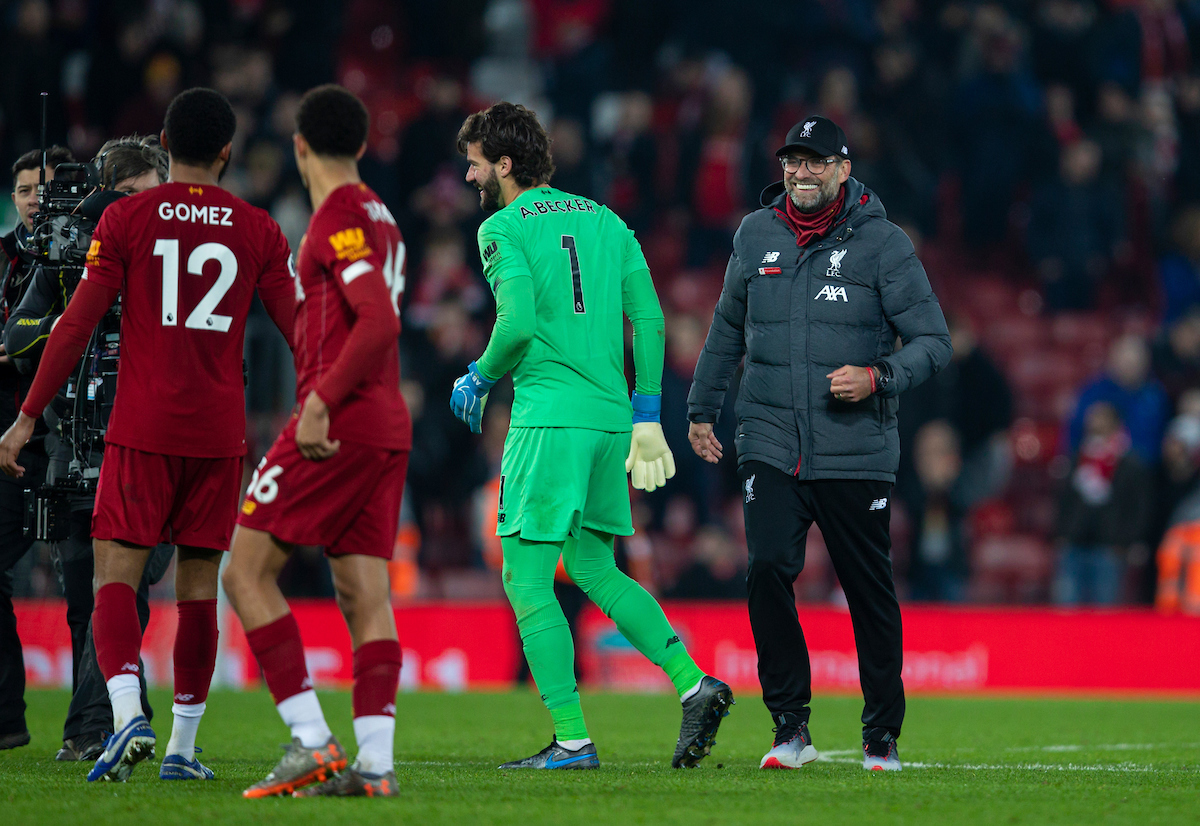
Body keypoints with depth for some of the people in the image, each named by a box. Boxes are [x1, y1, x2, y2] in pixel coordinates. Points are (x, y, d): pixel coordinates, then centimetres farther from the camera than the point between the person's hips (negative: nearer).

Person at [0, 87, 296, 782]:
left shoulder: (126, 218, 0)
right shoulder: (258, 230, 5)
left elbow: (78, 324, -3)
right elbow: (300, 332, 8)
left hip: (142, 430, -2)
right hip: (220, 432, 2)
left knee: (116, 577, -3)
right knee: (199, 583, 9)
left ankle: (129, 714, -26)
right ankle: (183, 746, 10)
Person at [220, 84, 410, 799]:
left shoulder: (339, 218, -11)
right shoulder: (379, 216, 18)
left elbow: (379, 323, -22)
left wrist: (320, 404, -23)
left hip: (339, 423, -9)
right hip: (389, 426, 9)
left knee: (248, 571, -4)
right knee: (366, 590, 4)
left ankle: (312, 741, -12)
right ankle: (375, 762, -5)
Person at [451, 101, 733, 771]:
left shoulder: (504, 228, -5)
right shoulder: (605, 220, 15)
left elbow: (519, 323, -18)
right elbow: (648, 319, 11)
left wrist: (480, 378, 1)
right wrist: (647, 418, 14)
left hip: (550, 416, -7)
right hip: (611, 417, 7)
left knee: (526, 580, -1)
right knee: (593, 569, 20)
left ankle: (573, 741, -5)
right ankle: (694, 684, 8)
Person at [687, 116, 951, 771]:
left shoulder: (882, 243, -3)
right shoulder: (756, 236, 9)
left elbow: (933, 341, -3)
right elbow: (727, 330, 24)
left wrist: (878, 378, -20)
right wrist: (701, 410, 28)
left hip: (856, 453, -2)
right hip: (770, 444, 2)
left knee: (870, 592, 3)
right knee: (767, 570, -16)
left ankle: (882, 737, 17)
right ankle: (791, 728, -6)